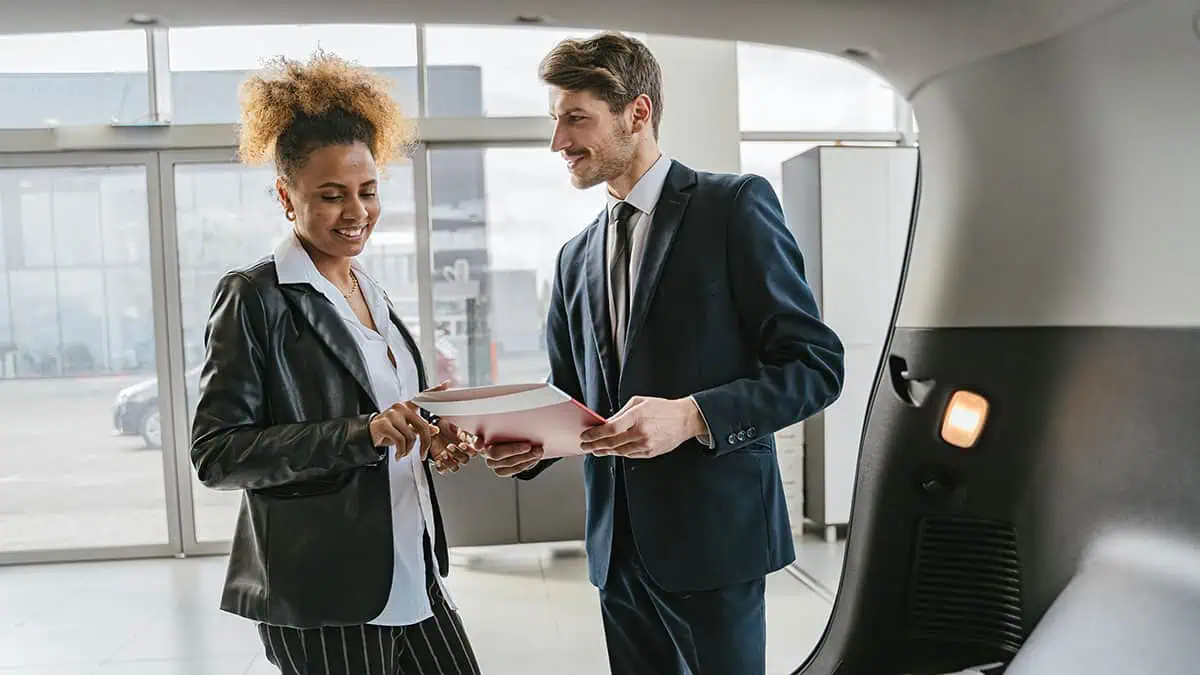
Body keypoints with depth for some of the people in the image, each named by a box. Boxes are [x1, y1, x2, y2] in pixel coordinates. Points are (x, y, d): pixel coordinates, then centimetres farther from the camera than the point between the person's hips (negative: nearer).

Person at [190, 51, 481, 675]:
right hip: (323, 598, -7)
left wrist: (427, 441, -1)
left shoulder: (370, 293, 12)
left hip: (411, 574, 7)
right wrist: (361, 434, -25)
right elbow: (215, 454, -15)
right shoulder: (256, 297, -10)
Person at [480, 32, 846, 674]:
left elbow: (816, 364, -10)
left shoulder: (734, 205, -6)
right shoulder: (576, 256, 13)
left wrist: (692, 415, -23)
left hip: (712, 534, -5)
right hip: (618, 545, 6)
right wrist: (527, 445, -6)